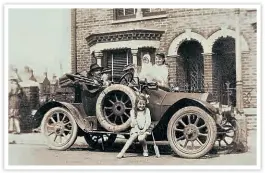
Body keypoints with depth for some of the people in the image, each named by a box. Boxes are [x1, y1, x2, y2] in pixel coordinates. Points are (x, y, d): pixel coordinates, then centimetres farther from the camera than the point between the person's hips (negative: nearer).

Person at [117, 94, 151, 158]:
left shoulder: (147, 110, 6)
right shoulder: (133, 111, 5)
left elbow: (148, 122, -1)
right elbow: (133, 122, -2)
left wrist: (144, 130, -13)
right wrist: (138, 130, -14)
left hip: (144, 129, -1)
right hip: (136, 128, 1)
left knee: (141, 138, -29)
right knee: (133, 136, -28)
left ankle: (145, 151, -2)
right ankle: (122, 152, -32)